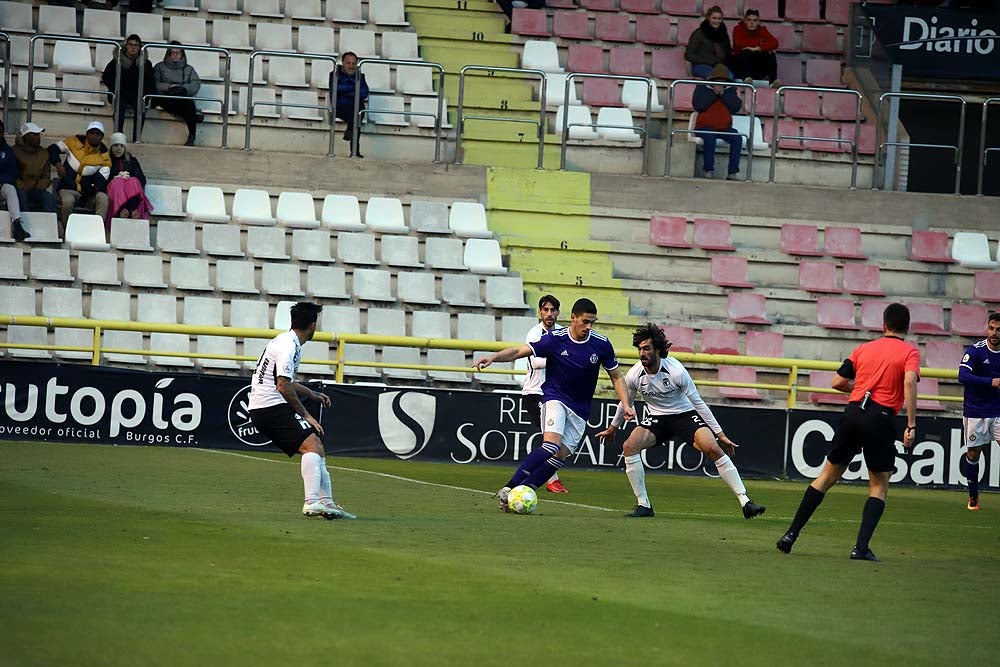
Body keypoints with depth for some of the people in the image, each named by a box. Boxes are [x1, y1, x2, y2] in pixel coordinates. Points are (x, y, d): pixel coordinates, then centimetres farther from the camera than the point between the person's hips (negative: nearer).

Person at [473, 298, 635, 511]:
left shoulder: (601, 344, -6)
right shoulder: (555, 339, -12)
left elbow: (617, 377, 6)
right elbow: (519, 351, -10)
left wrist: (626, 405, -5)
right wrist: (493, 357, -26)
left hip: (580, 409, 4)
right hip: (555, 398, -4)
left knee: (561, 456, -8)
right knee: (552, 445, -25)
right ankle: (509, 488, -25)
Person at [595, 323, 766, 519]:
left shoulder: (676, 371, -24)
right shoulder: (634, 376, -14)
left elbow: (697, 402, -15)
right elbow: (625, 403, 8)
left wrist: (720, 434, -13)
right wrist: (612, 428, 22)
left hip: (685, 415, -3)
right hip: (657, 419, 3)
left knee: (713, 449, -25)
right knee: (629, 446, -21)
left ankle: (745, 502, -21)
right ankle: (643, 505, -11)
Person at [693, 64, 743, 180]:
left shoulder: (730, 90, 13)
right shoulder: (702, 88, 7)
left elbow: (736, 107, -2)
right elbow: (697, 105, -10)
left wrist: (723, 94, -10)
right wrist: (713, 93, -11)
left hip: (724, 128, 3)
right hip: (705, 127, -3)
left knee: (737, 138, -27)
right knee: (709, 137, -37)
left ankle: (732, 172, -28)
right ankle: (709, 170, -31)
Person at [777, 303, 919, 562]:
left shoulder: (864, 348, 16)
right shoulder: (909, 352, 3)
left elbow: (838, 382, 13)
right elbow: (909, 381, -15)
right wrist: (911, 425, -16)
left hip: (853, 412, 4)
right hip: (881, 419, -4)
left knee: (828, 475, 14)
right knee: (879, 486, 9)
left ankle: (791, 535, 13)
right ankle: (861, 547, -4)